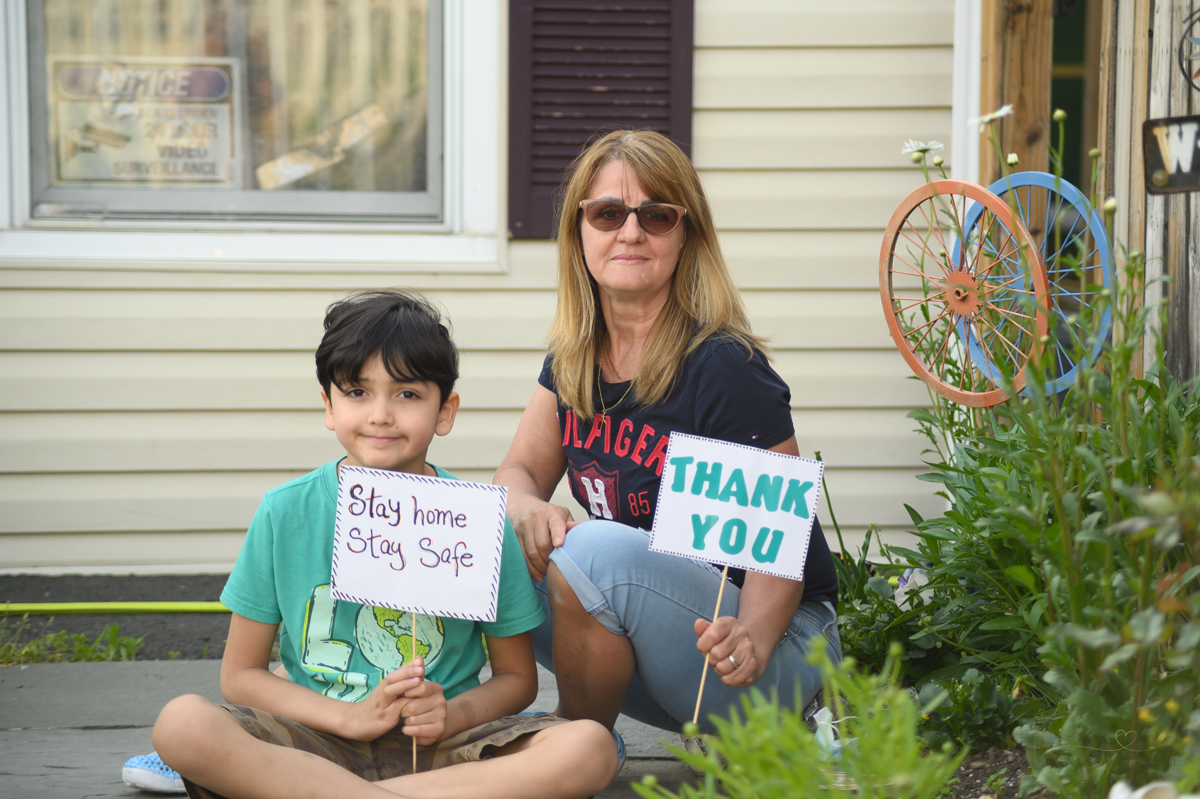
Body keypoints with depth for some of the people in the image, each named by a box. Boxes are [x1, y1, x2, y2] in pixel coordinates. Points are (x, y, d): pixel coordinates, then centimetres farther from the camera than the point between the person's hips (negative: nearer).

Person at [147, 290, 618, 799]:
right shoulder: (286, 513, 1)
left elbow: (516, 676, 9)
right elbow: (240, 676, 2)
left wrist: (451, 716, -13)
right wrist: (353, 717, -13)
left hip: (441, 747, 1)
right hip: (319, 736, -1)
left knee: (589, 748, -28)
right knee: (181, 722, -29)